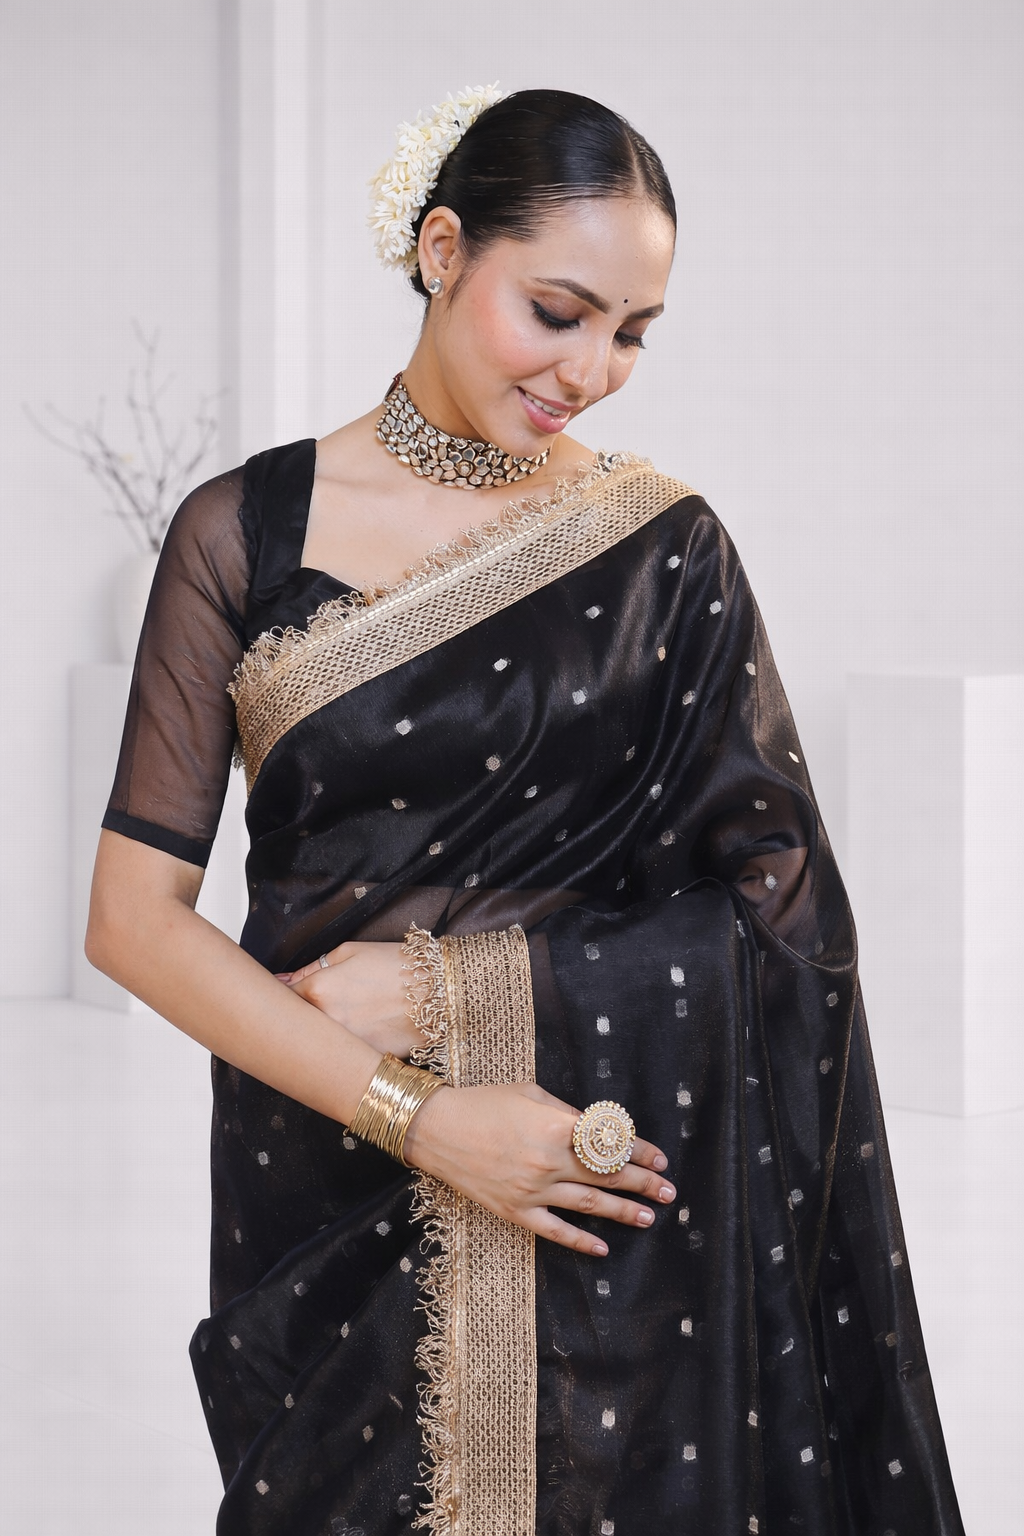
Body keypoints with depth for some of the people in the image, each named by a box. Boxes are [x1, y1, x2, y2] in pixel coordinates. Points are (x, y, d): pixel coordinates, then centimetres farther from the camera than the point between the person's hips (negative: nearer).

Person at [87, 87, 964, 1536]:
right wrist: (416, 1112, -15)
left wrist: (448, 982, -14)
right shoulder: (248, 533, -1)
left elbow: (777, 902, -3)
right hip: (333, 1195, 0)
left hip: (617, 1209, 1)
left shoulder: (663, 546, 2)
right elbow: (135, 915, -4)